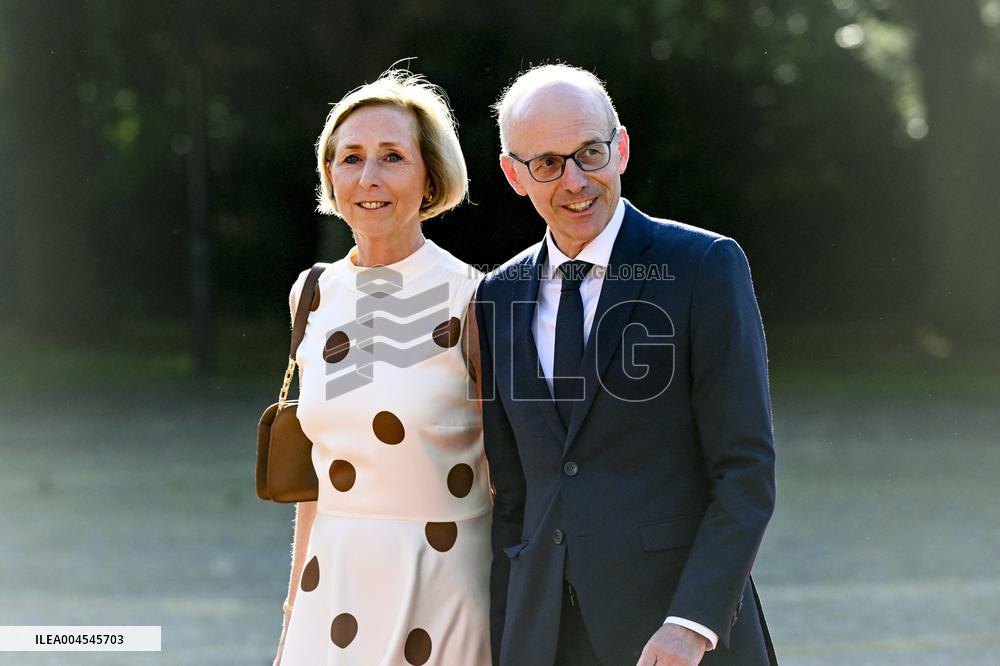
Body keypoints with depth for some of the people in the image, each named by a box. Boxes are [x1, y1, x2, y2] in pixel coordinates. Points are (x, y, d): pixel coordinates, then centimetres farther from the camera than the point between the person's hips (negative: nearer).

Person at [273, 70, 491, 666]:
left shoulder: (470, 302, -9)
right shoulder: (314, 296, 6)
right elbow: (317, 471, 13)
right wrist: (294, 612, 13)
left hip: (445, 597, -4)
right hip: (334, 601, 4)